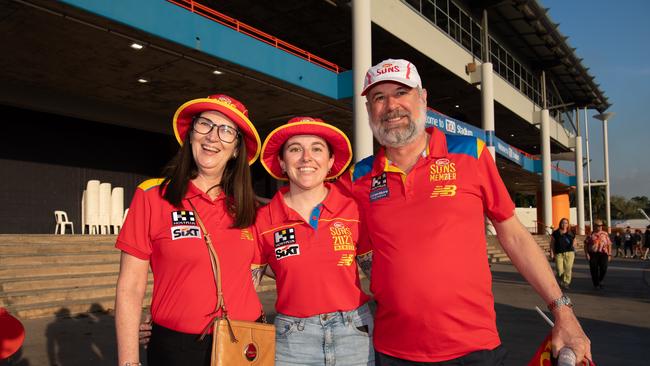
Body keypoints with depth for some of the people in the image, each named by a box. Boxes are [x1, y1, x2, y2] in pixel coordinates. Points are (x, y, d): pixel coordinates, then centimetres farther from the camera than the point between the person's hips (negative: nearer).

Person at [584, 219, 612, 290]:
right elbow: (586, 244, 4)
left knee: (603, 268, -6)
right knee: (594, 270, 0)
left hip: (603, 254, 1)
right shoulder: (591, 235, 4)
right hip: (593, 254, -1)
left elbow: (609, 244, 10)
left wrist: (609, 254, 5)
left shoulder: (605, 234, 10)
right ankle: (596, 284, 15)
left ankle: (600, 281, 22)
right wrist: (587, 254, -5)